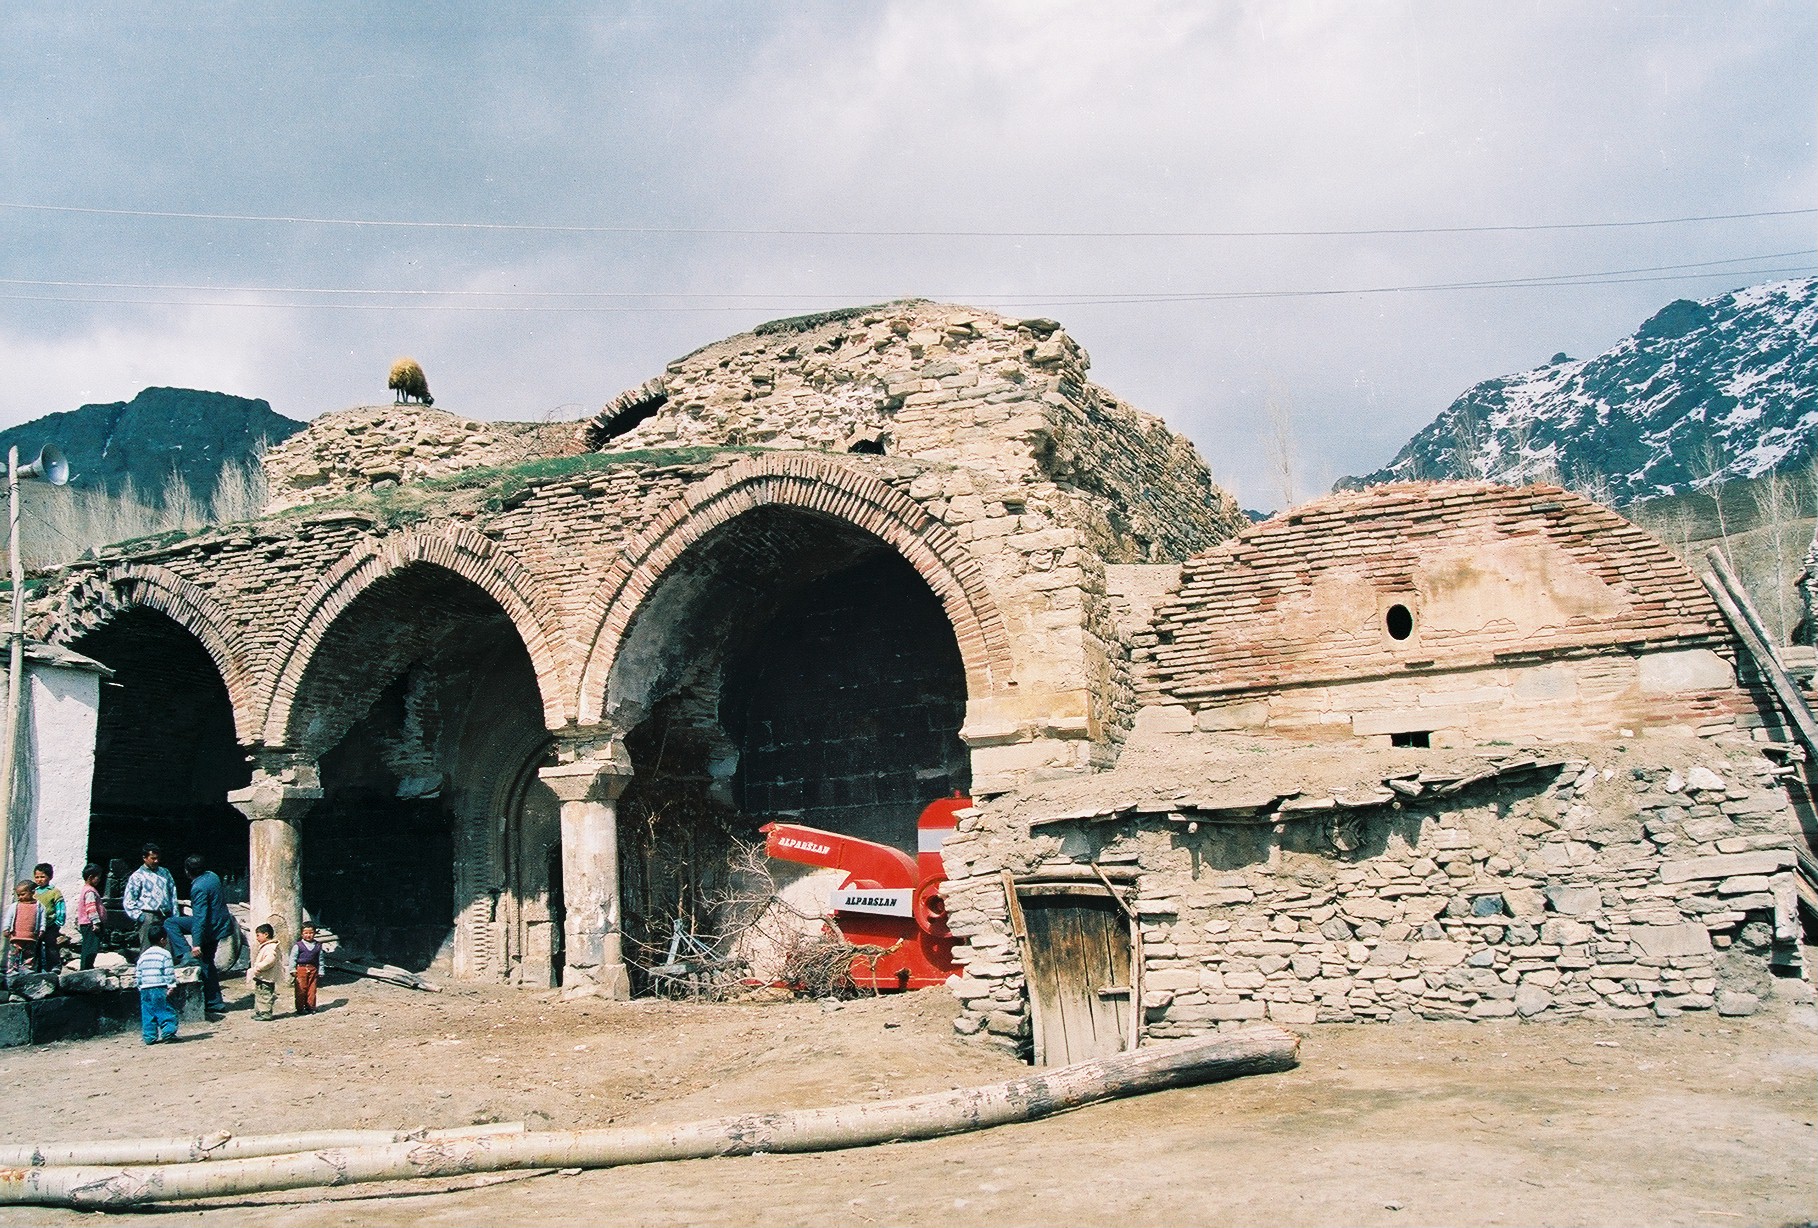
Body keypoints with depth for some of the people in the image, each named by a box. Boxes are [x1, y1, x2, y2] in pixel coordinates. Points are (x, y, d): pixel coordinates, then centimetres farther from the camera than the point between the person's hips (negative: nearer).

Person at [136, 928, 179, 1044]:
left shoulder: (143, 955, 15)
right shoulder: (165, 954, -3)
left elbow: (138, 975, 15)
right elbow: (169, 973, -9)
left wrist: (140, 987, 21)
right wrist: (171, 986, -7)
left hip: (145, 988, 6)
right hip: (159, 988, -5)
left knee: (147, 1014, 7)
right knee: (166, 1011, -2)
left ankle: (149, 1037, 7)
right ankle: (168, 1032, -11)